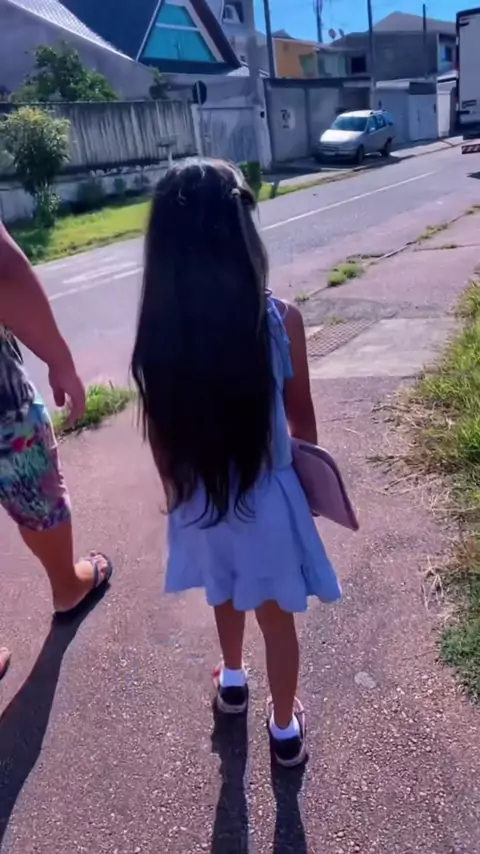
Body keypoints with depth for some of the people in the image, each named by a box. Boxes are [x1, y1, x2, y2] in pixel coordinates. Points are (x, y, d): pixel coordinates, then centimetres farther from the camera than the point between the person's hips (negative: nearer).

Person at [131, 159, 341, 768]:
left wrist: (177, 492, 13)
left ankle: (232, 682, 57)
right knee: (277, 619, 21)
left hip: (198, 505, 3)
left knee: (225, 598, 31)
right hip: (265, 501, -2)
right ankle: (285, 729, 43)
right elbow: (302, 419, -8)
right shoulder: (280, 321, -21)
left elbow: (160, 435, -5)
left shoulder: (157, 333, -16)